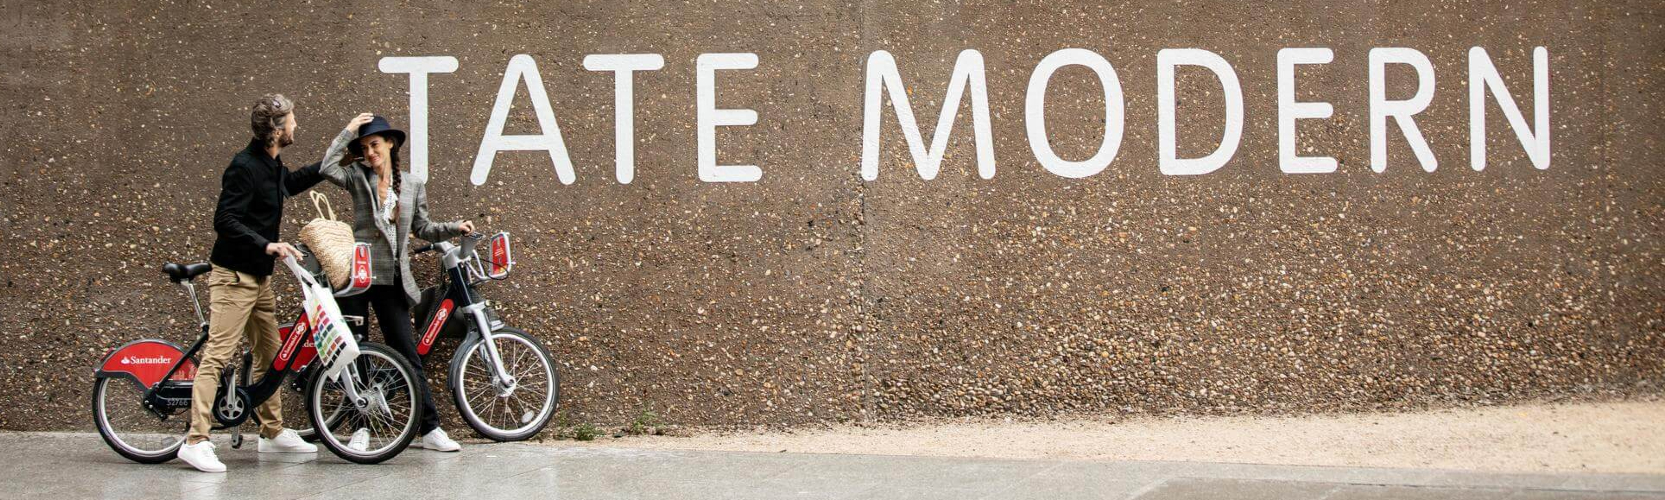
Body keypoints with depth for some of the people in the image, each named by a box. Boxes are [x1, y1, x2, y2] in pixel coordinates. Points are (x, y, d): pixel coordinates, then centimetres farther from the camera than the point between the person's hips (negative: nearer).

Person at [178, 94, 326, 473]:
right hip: (234, 275, -10)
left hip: (259, 276, 10)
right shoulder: (244, 167, -18)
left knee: (269, 353, 15)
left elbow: (292, 183, 34)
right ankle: (196, 441, -16)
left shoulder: (272, 166, 11)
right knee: (218, 354, -13)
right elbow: (226, 222, -22)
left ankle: (273, 432, 26)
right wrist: (267, 245, -30)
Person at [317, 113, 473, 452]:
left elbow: (423, 228, 16)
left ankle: (429, 428, 3)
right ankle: (360, 427, 12)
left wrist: (455, 228, 1)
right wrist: (348, 131, -9)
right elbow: (327, 169, -16)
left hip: (392, 281, 1)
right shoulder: (358, 177, 2)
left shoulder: (412, 186, 10)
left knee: (408, 355, 1)